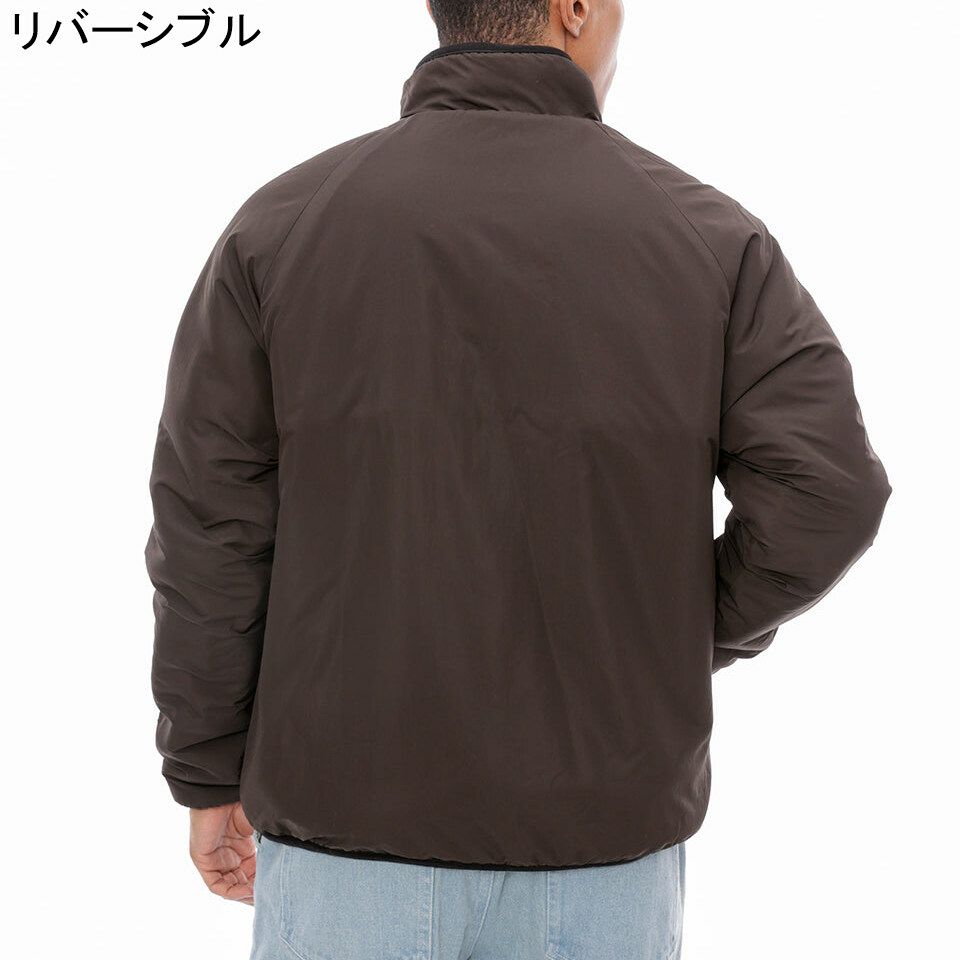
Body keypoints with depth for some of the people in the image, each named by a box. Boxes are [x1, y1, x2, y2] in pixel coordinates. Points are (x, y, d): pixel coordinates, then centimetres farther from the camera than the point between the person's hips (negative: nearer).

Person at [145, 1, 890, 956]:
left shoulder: (282, 224, -6)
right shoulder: (708, 236, -5)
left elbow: (209, 530, -7)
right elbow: (826, 499, -14)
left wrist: (209, 774, 6)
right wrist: (700, 635, 6)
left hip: (358, 814, 0)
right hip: (595, 827, 1)